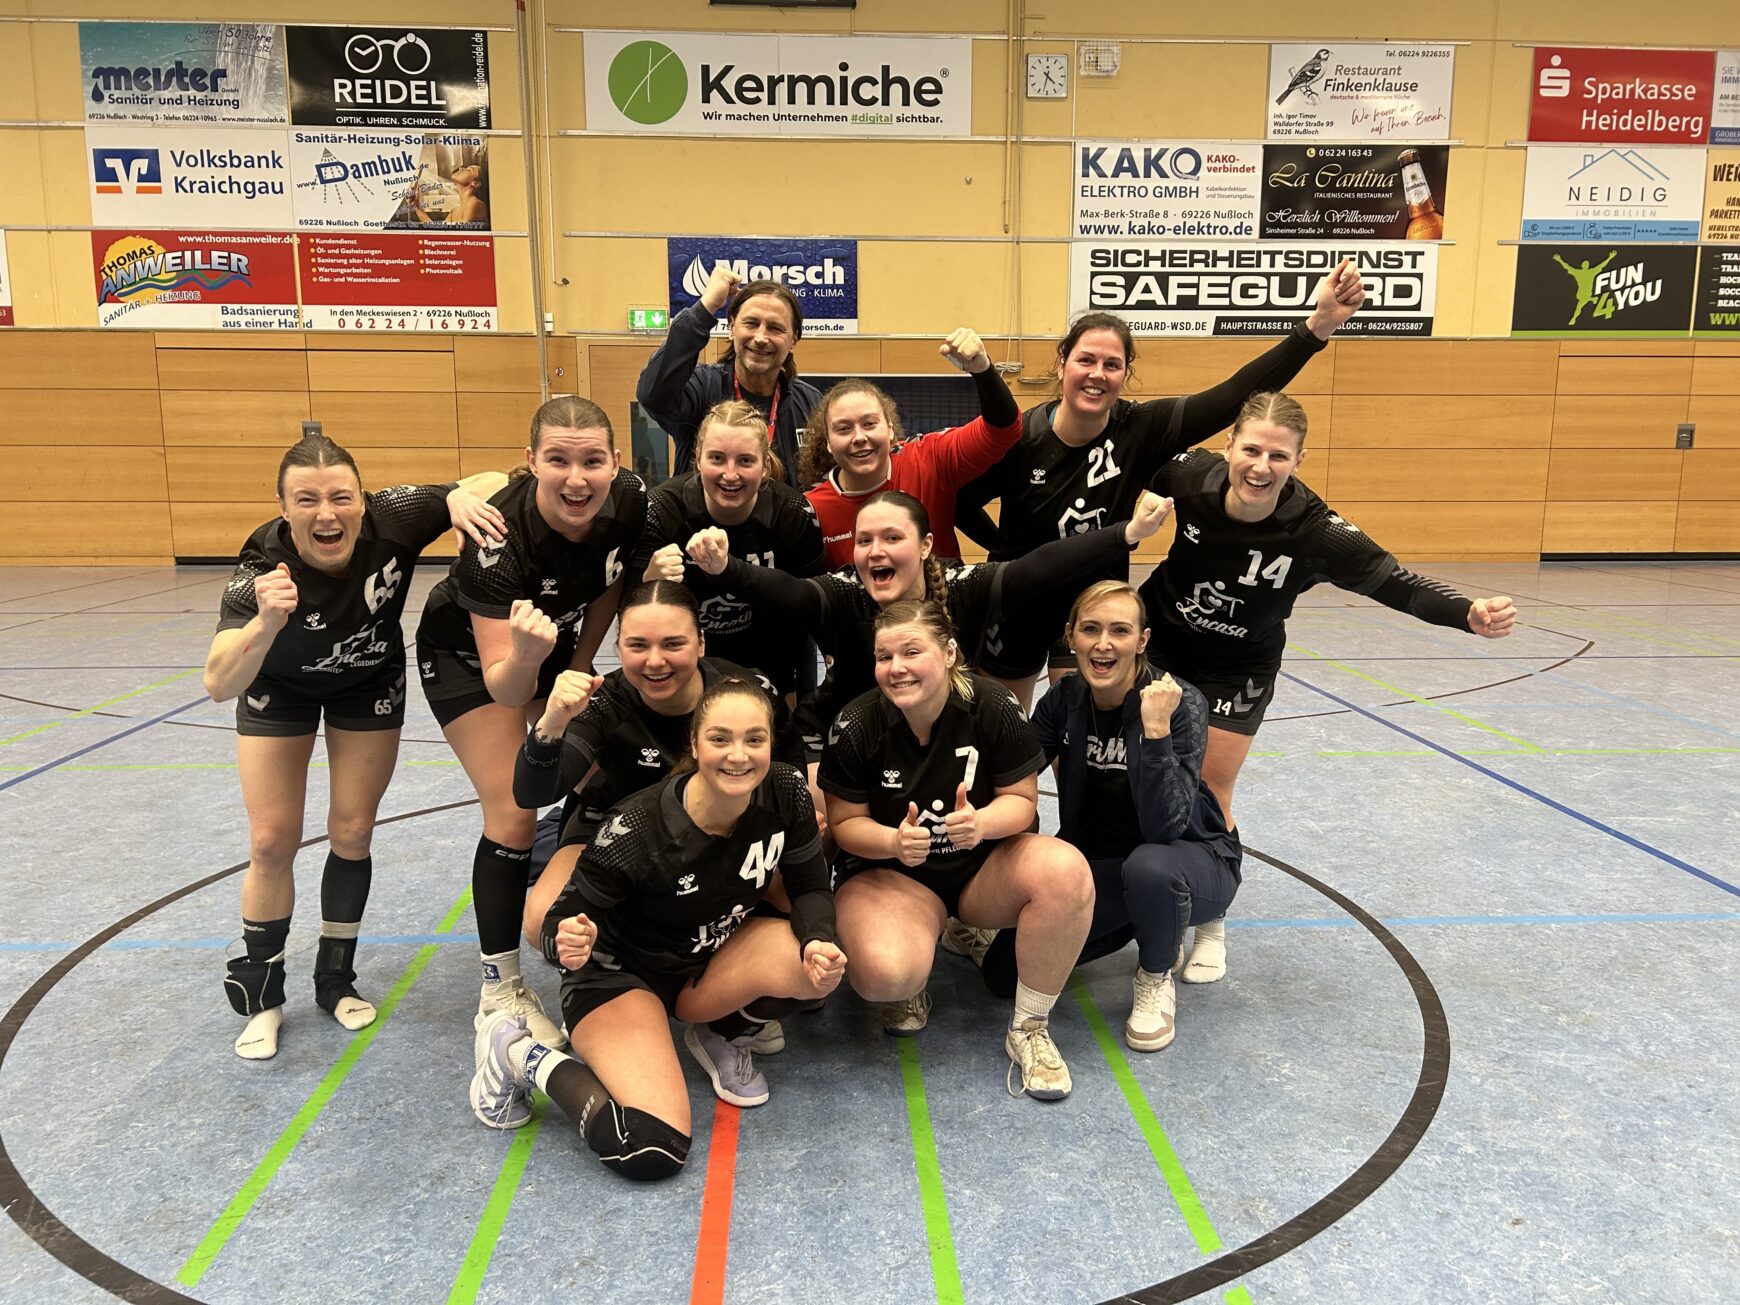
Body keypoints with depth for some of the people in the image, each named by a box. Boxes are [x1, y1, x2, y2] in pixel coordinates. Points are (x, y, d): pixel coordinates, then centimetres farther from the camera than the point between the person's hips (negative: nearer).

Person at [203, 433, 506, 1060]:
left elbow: (496, 483, -23)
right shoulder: (263, 566, -36)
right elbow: (218, 685, -44)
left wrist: (460, 495, -46)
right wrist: (266, 621, -62)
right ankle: (261, 996, 20)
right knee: (272, 843, -2)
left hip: (370, 683, 1)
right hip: (280, 687, -1)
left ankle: (335, 980, 24)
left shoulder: (391, 520, -34)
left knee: (352, 833, 2)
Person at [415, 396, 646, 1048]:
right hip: (471, 653, -5)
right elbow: (504, 688, -37)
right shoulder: (502, 535, -38)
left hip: (556, 642, 5)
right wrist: (524, 658, -58)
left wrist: (577, 668, -1)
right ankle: (500, 992, 5)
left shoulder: (629, 501, -26)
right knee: (513, 817, -11)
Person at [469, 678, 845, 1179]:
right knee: (652, 1151, -24)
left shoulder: (785, 794, -19)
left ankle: (721, 1039, 7)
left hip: (712, 960, 5)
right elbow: (562, 920, -18)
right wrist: (569, 940, -42)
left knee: (821, 967, -26)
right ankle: (519, 1053, 1)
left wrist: (819, 942, -28)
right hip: (619, 973, -5)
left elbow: (810, 887, -6)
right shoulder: (636, 831, -30)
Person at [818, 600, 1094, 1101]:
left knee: (1066, 870, -31)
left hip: (985, 864, 2)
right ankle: (910, 985, 9)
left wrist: (981, 822, -30)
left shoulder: (995, 706, -14)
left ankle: (1029, 1027, -11)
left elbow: (1022, 800, -7)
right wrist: (893, 840, -27)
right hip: (889, 871, -1)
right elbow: (846, 821, -5)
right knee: (883, 974, -34)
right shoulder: (855, 727, -14)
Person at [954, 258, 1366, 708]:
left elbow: (1238, 395, -25)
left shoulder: (1140, 430, -16)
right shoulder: (1021, 437, -20)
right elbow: (960, 500, -7)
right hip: (1016, 607, -1)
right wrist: (1005, 548, -9)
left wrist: (1317, 326, -32)